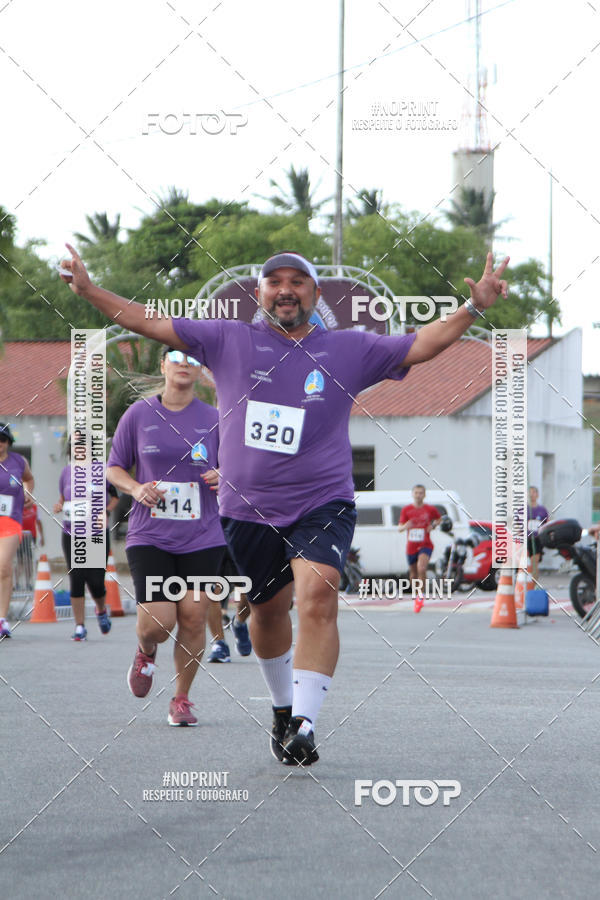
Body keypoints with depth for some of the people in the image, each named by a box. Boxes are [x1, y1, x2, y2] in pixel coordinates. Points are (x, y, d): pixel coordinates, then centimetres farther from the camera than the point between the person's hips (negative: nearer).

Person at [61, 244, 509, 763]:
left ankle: (304, 724, -28)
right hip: (248, 508, 2)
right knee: (267, 608, 13)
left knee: (318, 594, -24)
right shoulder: (228, 341, 6)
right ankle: (283, 706, 38)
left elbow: (424, 344, 2)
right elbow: (150, 323, 6)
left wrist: (474, 307, -10)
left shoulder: (351, 350, 5)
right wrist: (89, 291, 0)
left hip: (322, 502, -2)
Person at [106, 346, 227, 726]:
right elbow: (115, 468, 11)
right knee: (157, 623, -11)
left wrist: (222, 478, -9)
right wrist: (136, 489, -9)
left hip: (202, 538, 1)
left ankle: (182, 699, 13)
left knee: (193, 617, -6)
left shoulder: (213, 419, 4)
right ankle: (146, 652, 27)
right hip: (149, 536, -1)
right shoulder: (139, 414, 3)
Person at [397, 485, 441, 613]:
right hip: (411, 547, 2)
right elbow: (399, 528, -2)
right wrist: (405, 526, -25)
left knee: (421, 568, -26)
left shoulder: (430, 509, -1)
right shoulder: (406, 509, 1)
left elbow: (439, 519, 19)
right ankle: (415, 595, 36)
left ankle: (420, 596, -16)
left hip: (425, 546, -2)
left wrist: (433, 525, -2)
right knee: (413, 573, 12)